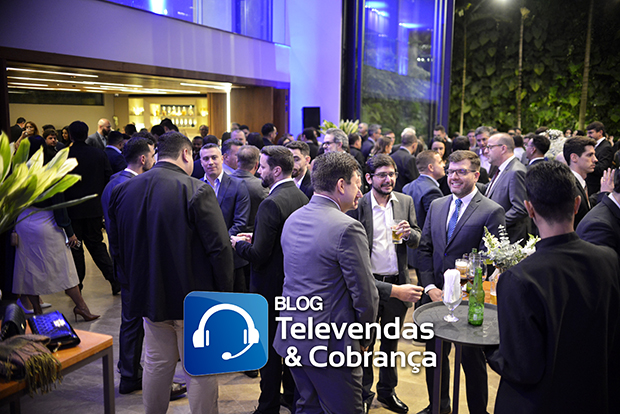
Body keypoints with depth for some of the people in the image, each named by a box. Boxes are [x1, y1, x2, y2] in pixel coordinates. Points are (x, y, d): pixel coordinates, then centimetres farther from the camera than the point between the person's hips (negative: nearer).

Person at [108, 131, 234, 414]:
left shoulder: (123, 190, 2)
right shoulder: (197, 191, -17)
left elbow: (117, 248, 9)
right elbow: (219, 249, -19)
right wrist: (224, 295, -7)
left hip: (149, 296, 6)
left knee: (156, 366, 20)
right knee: (201, 370, 8)